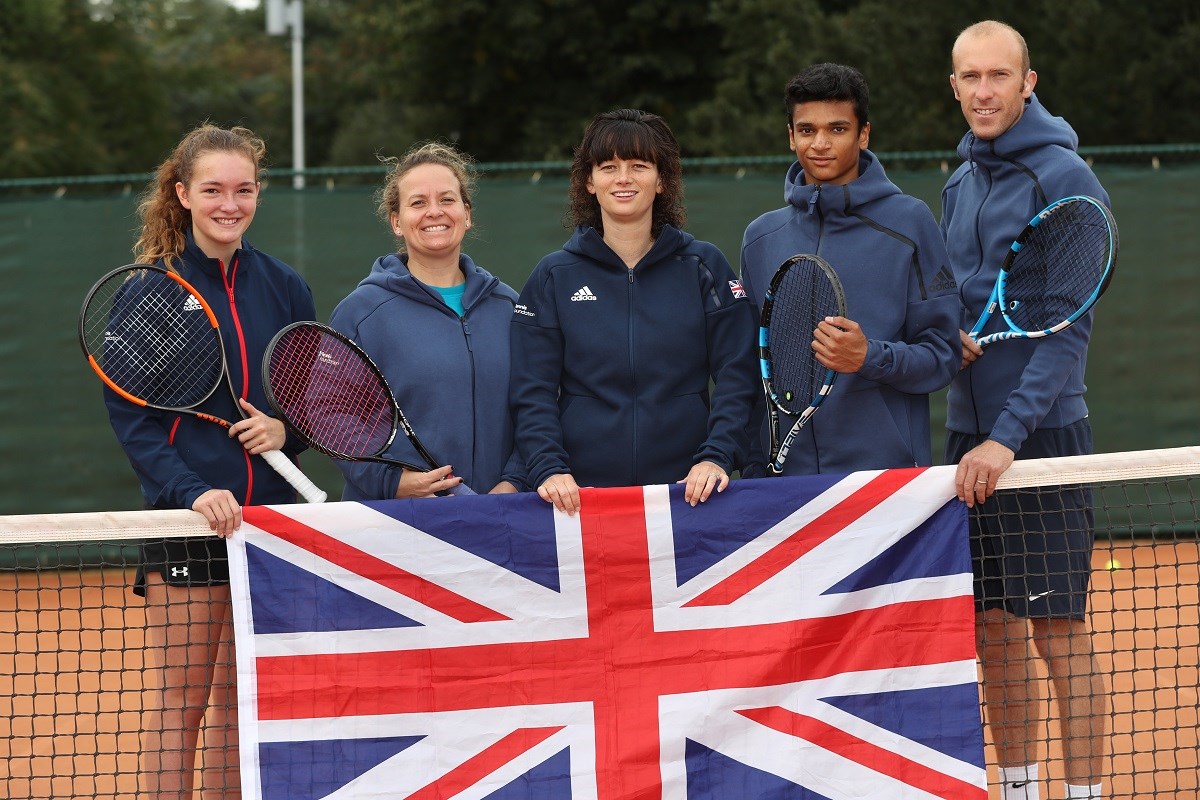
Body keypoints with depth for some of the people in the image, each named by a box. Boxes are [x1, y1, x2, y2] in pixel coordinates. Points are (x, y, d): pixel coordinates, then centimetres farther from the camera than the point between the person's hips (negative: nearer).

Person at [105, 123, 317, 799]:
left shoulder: (285, 288, 8)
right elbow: (132, 420, -6)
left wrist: (286, 431, -8)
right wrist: (192, 489, -20)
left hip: (270, 512, 4)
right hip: (186, 518, -4)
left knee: (243, 696, 8)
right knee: (182, 695, -3)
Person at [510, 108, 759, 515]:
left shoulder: (704, 267, 6)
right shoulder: (553, 277, 6)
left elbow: (735, 377, 2)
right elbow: (533, 393, 2)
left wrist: (716, 457, -13)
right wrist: (548, 468, -14)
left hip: (688, 491, 0)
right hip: (583, 492, 0)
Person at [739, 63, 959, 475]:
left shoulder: (909, 222, 0)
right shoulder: (760, 237, 11)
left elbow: (943, 356, -3)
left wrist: (870, 358, -21)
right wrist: (754, 464, 4)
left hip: (889, 469, -3)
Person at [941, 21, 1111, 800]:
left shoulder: (1064, 178, -10)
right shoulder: (960, 186, 13)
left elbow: (1068, 326, -16)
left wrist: (1009, 435, -22)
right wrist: (952, 334, -3)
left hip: (1042, 432, -7)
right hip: (969, 432, 7)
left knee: (1059, 630, -5)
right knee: (994, 626, 10)